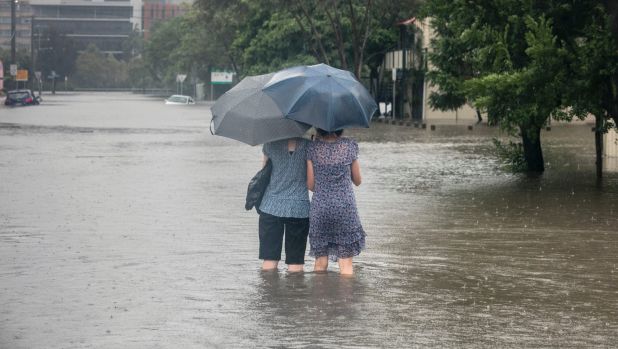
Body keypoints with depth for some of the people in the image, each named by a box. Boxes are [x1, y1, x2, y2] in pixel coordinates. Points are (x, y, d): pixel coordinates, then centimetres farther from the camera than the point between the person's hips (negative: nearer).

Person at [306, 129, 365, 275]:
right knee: (346, 264, 2)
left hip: (319, 208, 1)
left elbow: (310, 185, 0)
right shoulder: (349, 146, -3)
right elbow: (357, 181, 6)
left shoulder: (313, 148, -3)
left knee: (320, 263, 10)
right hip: (345, 208, -1)